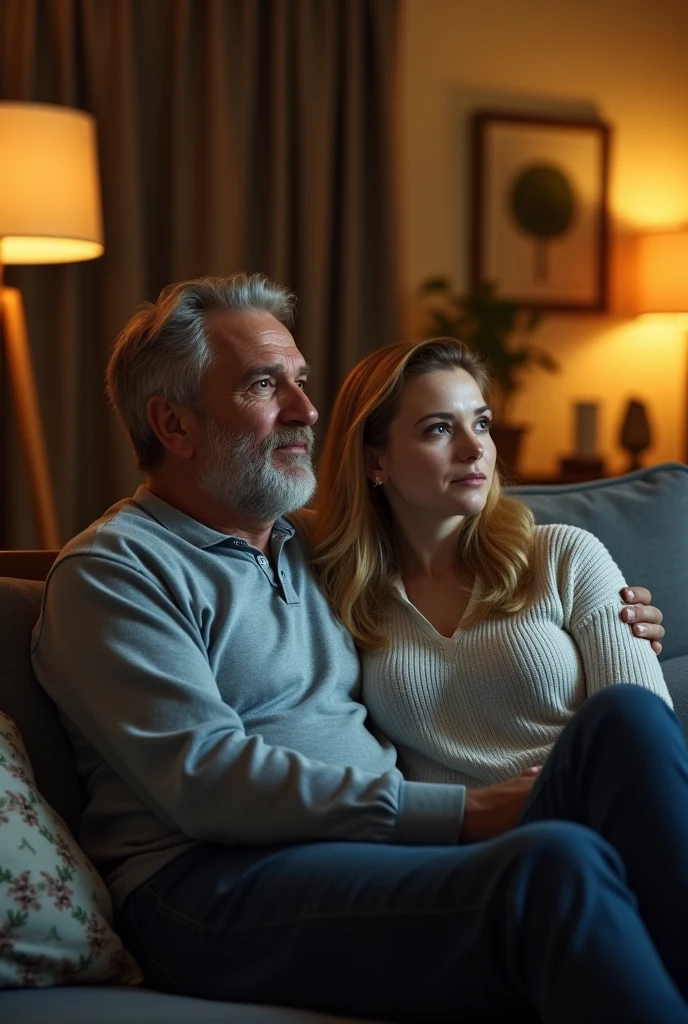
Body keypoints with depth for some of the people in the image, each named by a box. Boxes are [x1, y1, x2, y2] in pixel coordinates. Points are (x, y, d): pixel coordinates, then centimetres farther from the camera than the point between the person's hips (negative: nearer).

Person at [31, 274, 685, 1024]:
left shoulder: (312, 552, 26)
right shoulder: (111, 568, 1)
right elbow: (206, 778, -12)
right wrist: (461, 813, -17)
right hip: (217, 880, -7)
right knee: (559, 868, -35)